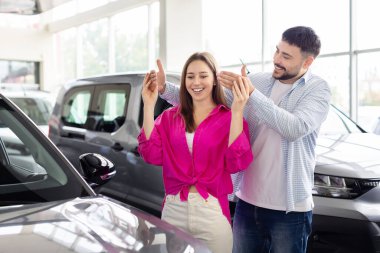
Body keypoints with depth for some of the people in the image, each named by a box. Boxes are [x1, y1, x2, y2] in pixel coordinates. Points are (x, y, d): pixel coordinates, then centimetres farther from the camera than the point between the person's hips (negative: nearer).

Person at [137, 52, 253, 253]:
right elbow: (152, 155, -6)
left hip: (212, 212, -2)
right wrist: (149, 106, -9)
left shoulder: (229, 118, -2)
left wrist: (237, 112, -23)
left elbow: (236, 164, -16)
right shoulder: (170, 116, 7)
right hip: (173, 209, 3)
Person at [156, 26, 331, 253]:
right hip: (247, 202, 4)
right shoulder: (256, 82, 5)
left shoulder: (318, 89, -6)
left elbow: (295, 128, -23)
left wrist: (252, 94, -26)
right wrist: (165, 88, -9)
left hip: (289, 209, -4)